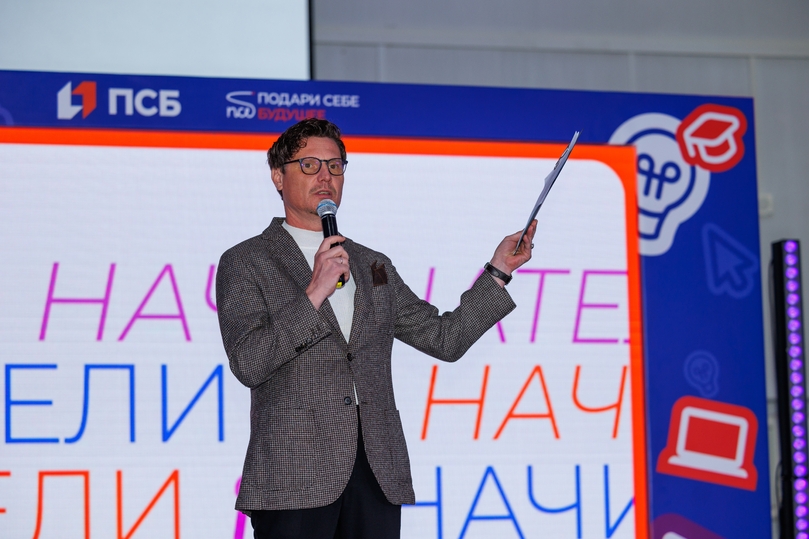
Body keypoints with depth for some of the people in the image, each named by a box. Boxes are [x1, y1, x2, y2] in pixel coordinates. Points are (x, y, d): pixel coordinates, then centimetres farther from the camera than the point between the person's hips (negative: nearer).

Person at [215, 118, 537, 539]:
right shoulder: (245, 263, 4)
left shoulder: (373, 265, 20)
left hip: (378, 473, 4)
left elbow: (444, 338, 18)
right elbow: (248, 365, -9)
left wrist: (499, 270, 14)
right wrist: (314, 293, -15)